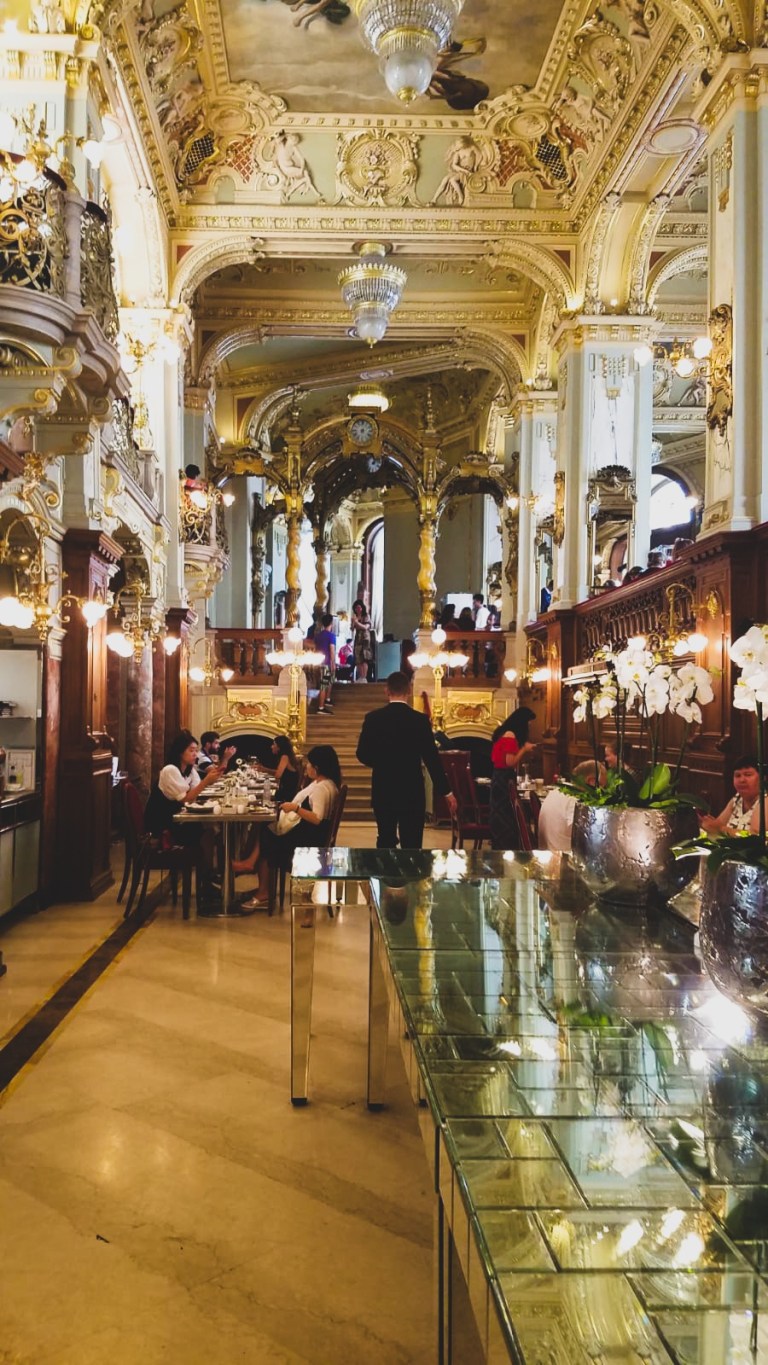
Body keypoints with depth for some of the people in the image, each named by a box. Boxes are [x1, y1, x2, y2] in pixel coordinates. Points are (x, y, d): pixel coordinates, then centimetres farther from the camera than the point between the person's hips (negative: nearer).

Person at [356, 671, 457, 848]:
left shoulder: (373, 718, -4)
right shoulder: (420, 720, -8)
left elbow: (362, 755, 0)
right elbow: (432, 759, -9)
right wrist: (447, 792, -1)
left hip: (383, 791, 2)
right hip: (412, 792, -2)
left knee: (386, 841, 15)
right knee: (411, 844, 1)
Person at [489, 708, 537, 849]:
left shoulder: (503, 732, 14)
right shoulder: (510, 735, -16)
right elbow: (511, 762, -21)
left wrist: (524, 750, 13)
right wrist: (524, 749, -9)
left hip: (499, 779, 10)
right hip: (504, 780, -10)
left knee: (501, 818, 13)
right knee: (507, 819, -5)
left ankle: (499, 849, 18)